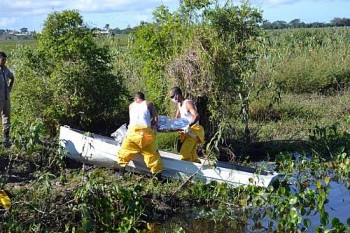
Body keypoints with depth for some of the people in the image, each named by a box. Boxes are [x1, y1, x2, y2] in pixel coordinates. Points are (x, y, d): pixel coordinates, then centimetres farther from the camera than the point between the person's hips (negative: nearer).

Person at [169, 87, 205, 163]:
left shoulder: (188, 103, -18)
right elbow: (177, 118, 23)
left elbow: (196, 116, -33)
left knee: (184, 152, -16)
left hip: (194, 130, -10)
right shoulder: (179, 105, 9)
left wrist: (189, 126, -44)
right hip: (188, 131, 10)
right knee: (191, 154, 17)